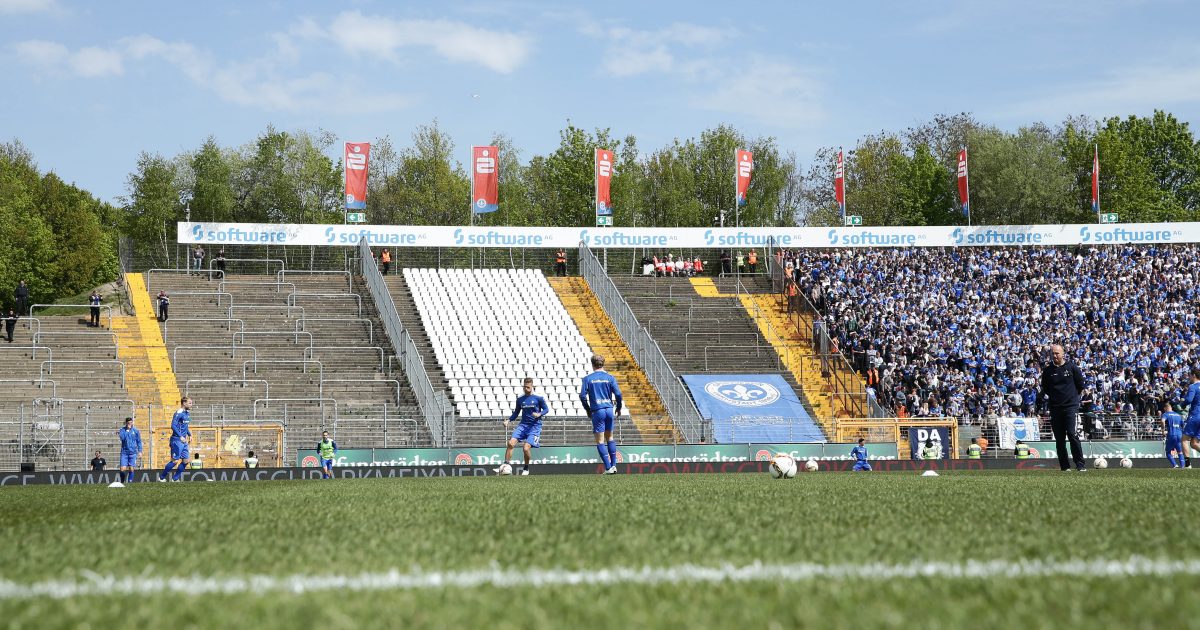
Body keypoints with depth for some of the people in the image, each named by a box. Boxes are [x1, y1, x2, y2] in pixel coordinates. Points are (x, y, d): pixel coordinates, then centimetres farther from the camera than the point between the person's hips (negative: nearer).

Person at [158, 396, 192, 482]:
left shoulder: (187, 413, 13)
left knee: (185, 460, 4)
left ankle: (175, 478, 13)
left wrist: (189, 435, 18)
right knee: (175, 461, -6)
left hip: (184, 440, 9)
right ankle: (161, 477, 7)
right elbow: (173, 426, -22)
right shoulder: (179, 413, -15)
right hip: (177, 440, -9)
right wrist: (180, 437, -27)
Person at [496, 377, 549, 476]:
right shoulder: (520, 399, 10)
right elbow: (516, 413, 17)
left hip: (535, 426, -4)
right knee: (511, 443, -16)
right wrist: (508, 420, 1)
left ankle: (526, 468, 10)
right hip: (523, 424, 4)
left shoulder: (538, 398, -2)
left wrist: (539, 414, -17)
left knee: (526, 448, -16)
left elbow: (546, 409, 3)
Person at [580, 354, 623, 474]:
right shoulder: (609, 377, 3)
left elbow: (582, 395, -5)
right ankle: (614, 465, 14)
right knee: (609, 437, 18)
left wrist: (587, 409, 9)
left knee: (600, 441, 0)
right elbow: (618, 394, -3)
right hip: (609, 410, 3)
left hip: (597, 411, -3)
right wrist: (618, 408, 12)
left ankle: (608, 468, -6)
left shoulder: (587, 379, -1)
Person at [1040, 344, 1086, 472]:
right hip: (1055, 407, 4)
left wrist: (1073, 395, 7)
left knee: (1072, 434, -15)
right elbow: (1044, 388, 20)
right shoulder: (1047, 370, 9)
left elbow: (1080, 385, 9)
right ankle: (1064, 466, 10)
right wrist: (1046, 395, 6)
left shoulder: (1072, 367, 2)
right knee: (1059, 438, 4)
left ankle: (1080, 465, -13)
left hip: (1070, 406, -4)